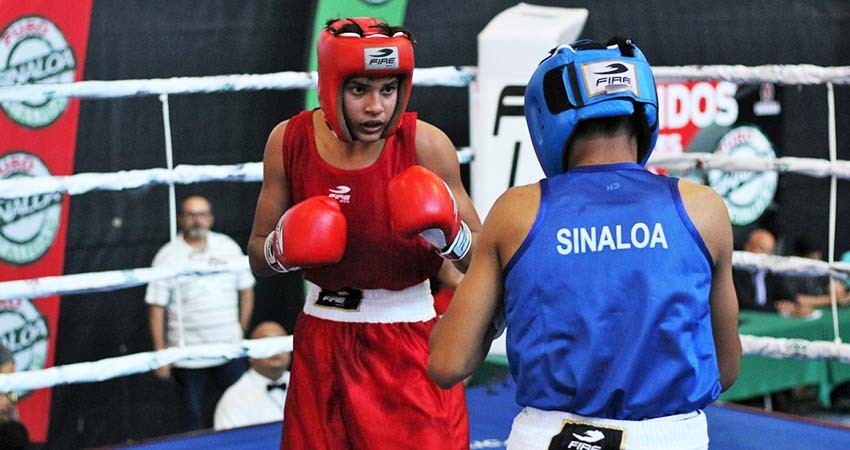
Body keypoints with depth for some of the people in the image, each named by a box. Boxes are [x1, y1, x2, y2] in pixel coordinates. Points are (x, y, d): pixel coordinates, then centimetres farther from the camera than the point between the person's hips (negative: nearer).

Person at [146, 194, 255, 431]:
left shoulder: (228, 247, 6)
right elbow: (157, 307, -4)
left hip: (229, 350, 2)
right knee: (193, 417, 4)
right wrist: (161, 355, -8)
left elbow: (246, 289, 13)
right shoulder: (167, 257, -3)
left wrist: (241, 330, 7)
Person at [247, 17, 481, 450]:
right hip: (322, 344, 3)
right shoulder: (290, 141, -5)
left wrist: (449, 235, -27)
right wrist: (282, 249, -16)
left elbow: (481, 260, -7)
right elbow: (257, 258, 6)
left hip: (411, 346, -2)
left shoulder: (425, 145, -12)